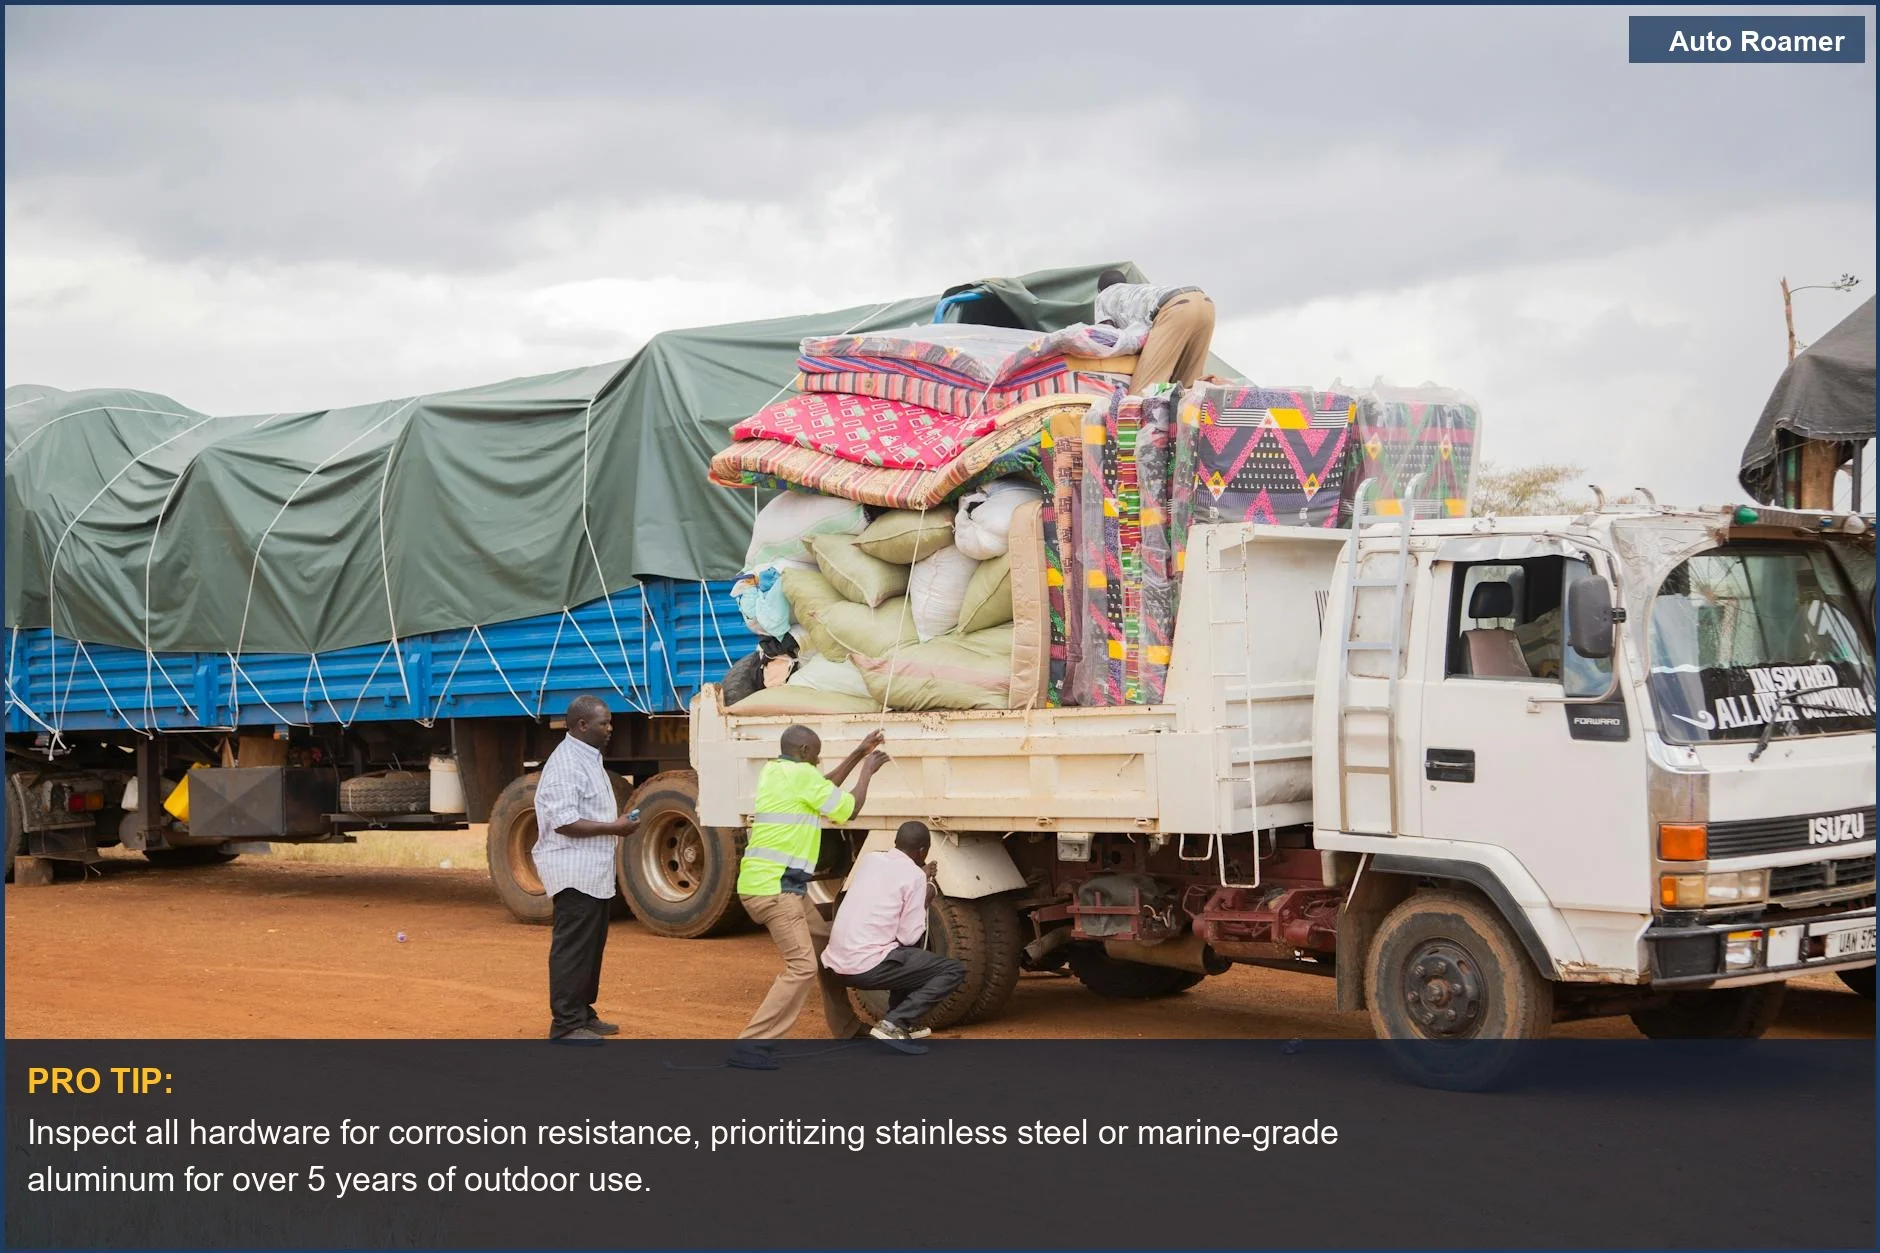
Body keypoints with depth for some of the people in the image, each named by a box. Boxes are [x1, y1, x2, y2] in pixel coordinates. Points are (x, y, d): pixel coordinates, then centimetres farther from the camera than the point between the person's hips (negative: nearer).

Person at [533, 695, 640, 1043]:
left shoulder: (589, 759, 17)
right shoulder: (565, 764, -17)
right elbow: (565, 822, -23)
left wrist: (618, 820, 10)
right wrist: (614, 828, -18)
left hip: (594, 872, 10)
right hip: (574, 873, -10)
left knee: (591, 946, 15)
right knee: (572, 948, -6)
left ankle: (583, 1014, 24)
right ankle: (566, 1024, -2)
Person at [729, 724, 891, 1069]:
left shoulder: (773, 771, 15)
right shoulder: (802, 774, -11)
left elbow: (824, 789, 30)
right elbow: (849, 809, -1)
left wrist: (859, 754, 30)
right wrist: (867, 771, 15)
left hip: (783, 886, 10)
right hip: (774, 887, -10)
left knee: (825, 945, 21)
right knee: (802, 967, -16)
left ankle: (846, 1027, 32)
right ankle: (750, 1046, -19)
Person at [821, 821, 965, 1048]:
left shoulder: (870, 859, 12)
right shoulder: (914, 874, -7)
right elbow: (909, 936, -8)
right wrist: (926, 899, 7)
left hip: (837, 962, 8)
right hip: (867, 967, -8)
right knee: (955, 970, -1)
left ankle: (902, 1022, 24)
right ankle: (894, 1024, -11)